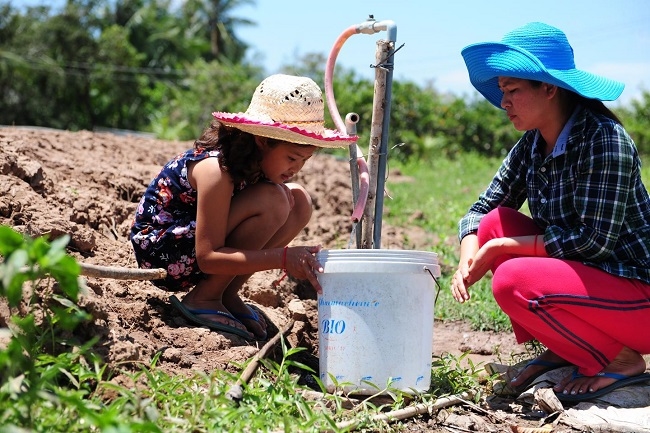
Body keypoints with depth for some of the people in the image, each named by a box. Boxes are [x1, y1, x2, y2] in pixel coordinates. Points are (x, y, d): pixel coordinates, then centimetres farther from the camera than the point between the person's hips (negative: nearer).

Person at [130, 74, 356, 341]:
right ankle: (203, 299, -13)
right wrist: (282, 257, -37)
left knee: (299, 201, -6)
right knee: (271, 201, -28)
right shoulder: (216, 170, -29)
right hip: (160, 251, -8)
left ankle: (227, 295, -2)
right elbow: (207, 258, -30)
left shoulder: (254, 159, -5)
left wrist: (299, 259, -18)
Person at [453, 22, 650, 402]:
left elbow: (593, 241, -25)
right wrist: (468, 262, -15)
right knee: (494, 223, -5)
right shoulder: (532, 145, 3)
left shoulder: (604, 140, -21)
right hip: (581, 276, 8)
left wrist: (502, 247, -20)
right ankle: (562, 351, 4)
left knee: (513, 281, -26)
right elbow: (482, 209, 6)